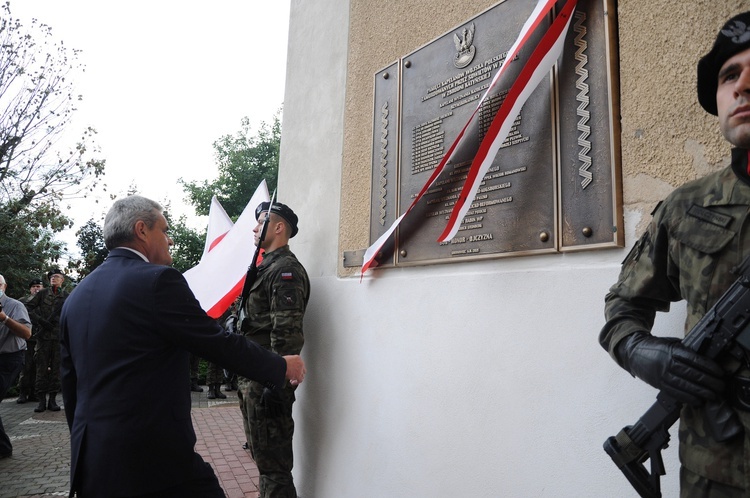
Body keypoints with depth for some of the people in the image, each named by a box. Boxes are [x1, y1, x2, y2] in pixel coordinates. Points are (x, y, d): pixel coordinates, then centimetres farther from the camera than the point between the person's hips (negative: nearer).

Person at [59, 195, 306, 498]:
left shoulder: (76, 296, 10)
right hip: (155, 457, -8)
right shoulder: (157, 280, -14)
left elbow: (70, 385, 15)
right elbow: (220, 344, -12)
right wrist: (283, 367, 2)